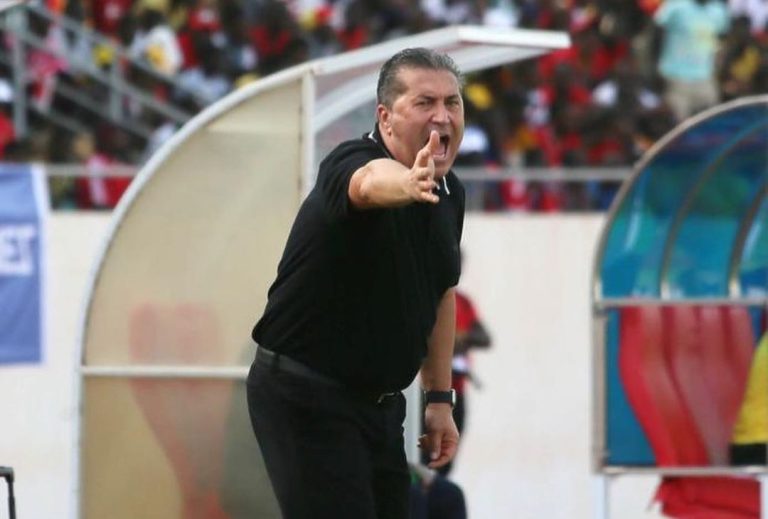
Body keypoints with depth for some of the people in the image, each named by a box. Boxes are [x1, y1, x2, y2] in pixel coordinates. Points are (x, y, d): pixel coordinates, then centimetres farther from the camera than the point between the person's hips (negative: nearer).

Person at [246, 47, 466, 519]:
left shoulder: (450, 194, 6)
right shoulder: (352, 163, -19)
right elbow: (371, 182, -45)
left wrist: (439, 398, 17)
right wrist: (405, 183, -69)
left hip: (379, 403, 8)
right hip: (305, 397, -8)